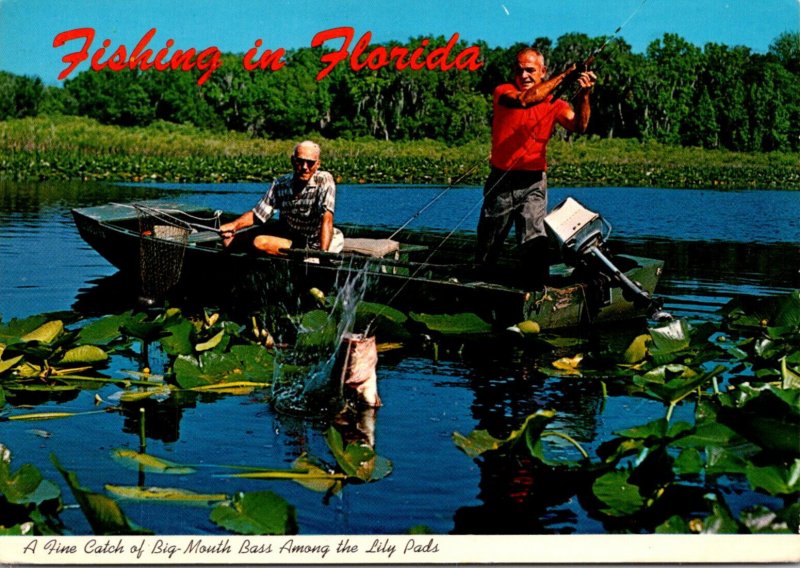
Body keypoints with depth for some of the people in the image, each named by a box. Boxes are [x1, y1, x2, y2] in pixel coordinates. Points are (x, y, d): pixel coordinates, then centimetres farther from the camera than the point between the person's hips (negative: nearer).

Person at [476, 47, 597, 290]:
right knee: (487, 248, 12)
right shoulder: (504, 92, -3)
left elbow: (578, 126, -16)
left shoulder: (553, 103, 1)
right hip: (500, 181, 0)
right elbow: (523, 100, -25)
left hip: (533, 183, 0)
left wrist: (584, 96, -33)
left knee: (536, 241, -16)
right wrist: (563, 76, -28)